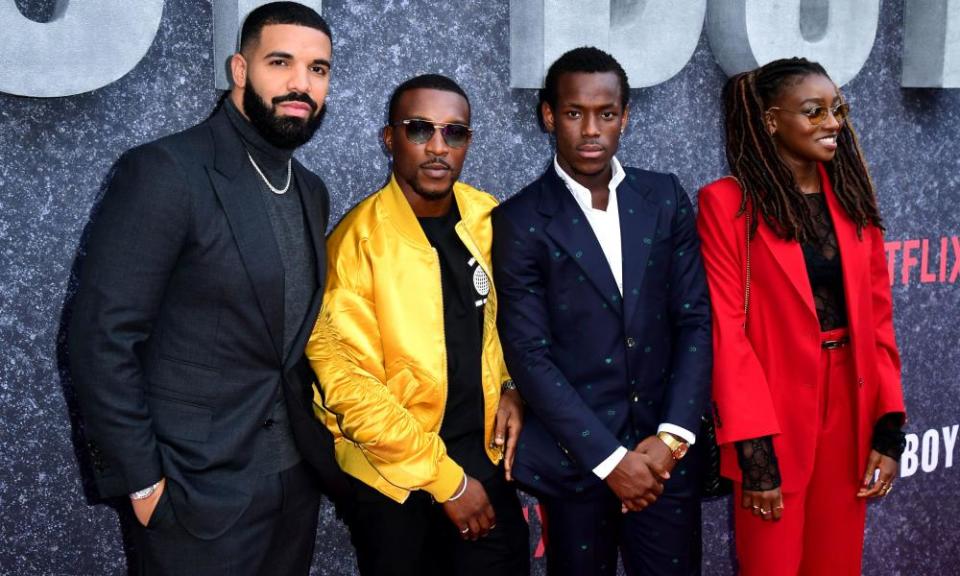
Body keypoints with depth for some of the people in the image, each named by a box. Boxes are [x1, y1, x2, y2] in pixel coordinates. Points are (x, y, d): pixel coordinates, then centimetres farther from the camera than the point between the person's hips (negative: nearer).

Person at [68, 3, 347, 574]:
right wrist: (142, 481, -14)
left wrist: (319, 443, 6)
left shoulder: (312, 192, 8)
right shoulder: (164, 171, -14)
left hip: (297, 478, 7)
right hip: (202, 487, -6)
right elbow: (102, 339, -15)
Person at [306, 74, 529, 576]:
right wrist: (445, 479, -13)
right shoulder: (357, 242, -17)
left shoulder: (488, 219, -2)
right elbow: (349, 385, -17)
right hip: (394, 479, -4)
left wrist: (511, 387, -3)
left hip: (486, 461, 4)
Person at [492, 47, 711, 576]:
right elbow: (530, 356, -10)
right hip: (575, 459, -2)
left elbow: (695, 320, 2)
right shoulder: (520, 221, -7)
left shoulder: (666, 198, 3)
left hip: (666, 453, 3)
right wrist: (610, 458, -12)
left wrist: (673, 436, -7)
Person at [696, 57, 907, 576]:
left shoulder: (853, 197, 8)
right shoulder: (727, 202, -9)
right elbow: (726, 329, -13)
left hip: (850, 409, 5)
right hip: (772, 416, -5)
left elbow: (877, 317, 7)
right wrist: (753, 448, -16)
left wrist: (888, 426, 1)